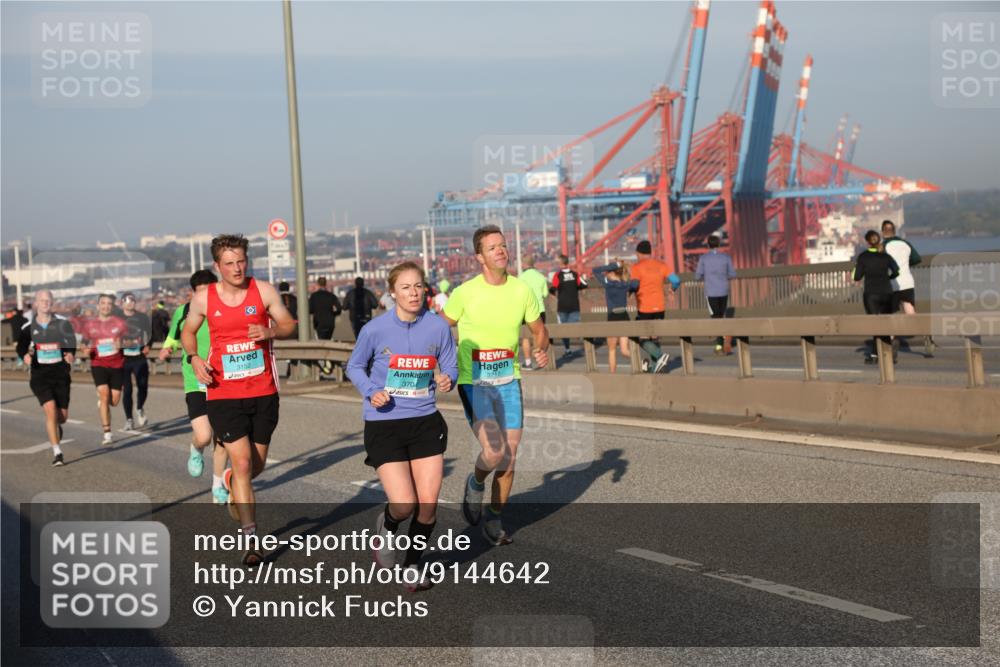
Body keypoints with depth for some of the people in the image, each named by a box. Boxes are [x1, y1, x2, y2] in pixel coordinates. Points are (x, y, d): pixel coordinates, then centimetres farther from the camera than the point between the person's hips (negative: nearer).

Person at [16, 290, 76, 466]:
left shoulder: (62, 323, 0)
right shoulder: (28, 327, 2)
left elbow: (71, 343, 0)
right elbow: (21, 347, 7)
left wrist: (70, 354, -22)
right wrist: (25, 356, -16)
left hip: (60, 373, 1)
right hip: (39, 374, -1)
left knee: (63, 415, 5)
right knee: (50, 410, -19)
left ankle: (56, 426, 45)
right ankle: (57, 452, -13)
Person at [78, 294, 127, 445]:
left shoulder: (120, 323, 2)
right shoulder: (89, 324, 5)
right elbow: (85, 344, 13)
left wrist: (121, 345, -15)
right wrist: (85, 351, -9)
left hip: (117, 365, 1)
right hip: (98, 364, -1)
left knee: (114, 401, 3)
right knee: (104, 395, -17)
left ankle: (101, 400, 43)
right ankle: (107, 433, -12)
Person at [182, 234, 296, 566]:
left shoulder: (264, 291, -2)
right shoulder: (203, 299, -2)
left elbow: (288, 325, 6)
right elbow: (188, 331, 14)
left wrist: (270, 331, -16)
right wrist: (194, 358, -5)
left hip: (263, 392, 2)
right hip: (223, 394, -2)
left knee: (256, 465, 12)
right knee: (242, 462, -11)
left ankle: (231, 482, 50)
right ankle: (251, 539, -6)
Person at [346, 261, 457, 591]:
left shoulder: (439, 327, -5)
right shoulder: (375, 329, -10)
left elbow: (449, 369, 6)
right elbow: (354, 367, 6)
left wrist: (447, 380, -17)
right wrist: (371, 392, -12)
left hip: (426, 422, 3)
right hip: (384, 425, -3)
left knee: (428, 505, 2)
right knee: (404, 505, -12)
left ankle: (412, 566, 27)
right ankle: (386, 527, 27)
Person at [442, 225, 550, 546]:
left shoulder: (522, 290, -1)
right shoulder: (465, 293, -11)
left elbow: (539, 330, 13)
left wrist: (542, 350, -8)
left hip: (509, 382, 4)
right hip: (473, 383, -4)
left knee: (509, 459, 5)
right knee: (494, 452, -19)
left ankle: (494, 521, 25)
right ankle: (475, 483, 15)